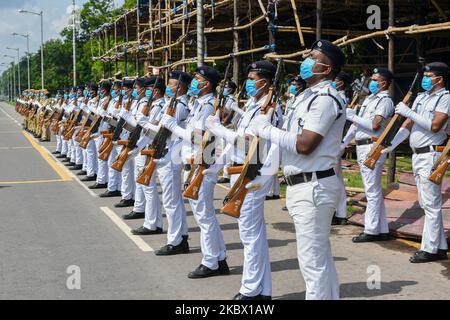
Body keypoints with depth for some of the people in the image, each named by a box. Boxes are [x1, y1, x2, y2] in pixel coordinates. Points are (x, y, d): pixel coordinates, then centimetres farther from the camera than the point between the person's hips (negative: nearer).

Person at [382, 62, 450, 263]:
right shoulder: (421, 97, 17)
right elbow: (408, 125, 16)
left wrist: (409, 112, -16)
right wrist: (391, 145, 7)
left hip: (431, 154, -9)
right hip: (417, 155, 9)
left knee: (431, 203, -6)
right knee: (426, 203, 11)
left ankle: (430, 249, -1)